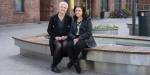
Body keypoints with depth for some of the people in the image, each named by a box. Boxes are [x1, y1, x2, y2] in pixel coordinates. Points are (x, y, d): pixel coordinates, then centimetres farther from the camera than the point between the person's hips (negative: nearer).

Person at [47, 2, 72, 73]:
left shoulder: (69, 18, 2)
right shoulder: (53, 18, 0)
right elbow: (49, 30, 4)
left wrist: (66, 36, -10)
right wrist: (55, 37, -10)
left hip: (65, 38, 1)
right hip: (55, 38, -1)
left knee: (65, 45, -34)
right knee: (58, 46, -34)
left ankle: (55, 64, -18)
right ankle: (53, 66, -17)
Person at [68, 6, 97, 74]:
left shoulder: (87, 20, 0)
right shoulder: (74, 21, 15)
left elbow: (88, 33, -10)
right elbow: (70, 32, 7)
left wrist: (79, 38, -20)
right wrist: (74, 38, -15)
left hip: (86, 40, -4)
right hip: (76, 39, 4)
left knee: (78, 45, -36)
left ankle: (72, 61, -12)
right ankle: (76, 63, -19)